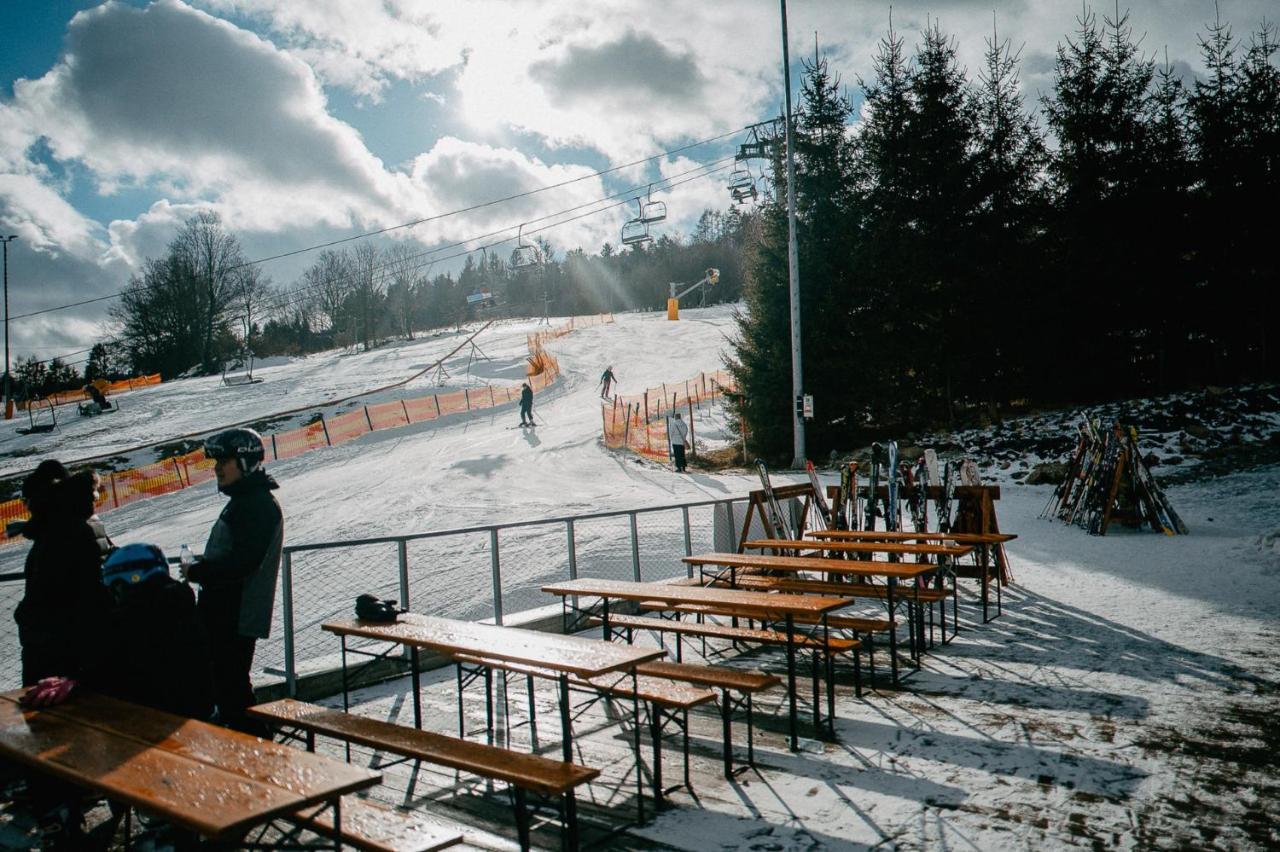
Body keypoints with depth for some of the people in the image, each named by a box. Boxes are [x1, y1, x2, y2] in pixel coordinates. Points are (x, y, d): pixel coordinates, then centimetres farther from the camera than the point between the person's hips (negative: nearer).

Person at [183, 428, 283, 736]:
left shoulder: (260, 505, -18)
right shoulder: (243, 500, 15)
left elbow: (243, 563, -25)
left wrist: (199, 571, -15)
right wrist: (202, 566, 8)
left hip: (238, 616, -10)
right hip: (224, 612, 10)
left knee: (232, 684, -5)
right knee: (223, 679, 19)